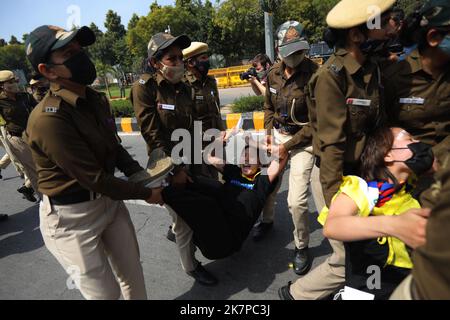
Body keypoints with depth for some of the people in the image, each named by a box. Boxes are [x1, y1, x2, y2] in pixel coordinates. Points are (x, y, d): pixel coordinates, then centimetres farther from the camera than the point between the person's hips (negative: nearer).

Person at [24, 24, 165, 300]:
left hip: (110, 200, 7)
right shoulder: (48, 118, -25)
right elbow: (94, 179, -24)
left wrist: (142, 175, -5)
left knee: (133, 277, 21)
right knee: (106, 292, 11)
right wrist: (144, 193, -14)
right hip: (70, 217, -7)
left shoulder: (96, 99, 2)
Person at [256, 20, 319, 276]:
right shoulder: (274, 73, 2)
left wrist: (289, 145, -14)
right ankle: (267, 220, 48)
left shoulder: (314, 74, -17)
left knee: (297, 200, -11)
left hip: (302, 140, -5)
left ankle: (302, 247, 16)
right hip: (277, 135, 6)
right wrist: (269, 134, 2)